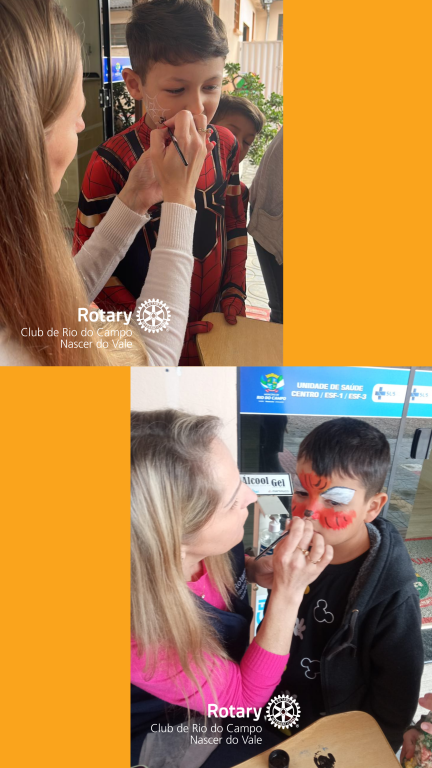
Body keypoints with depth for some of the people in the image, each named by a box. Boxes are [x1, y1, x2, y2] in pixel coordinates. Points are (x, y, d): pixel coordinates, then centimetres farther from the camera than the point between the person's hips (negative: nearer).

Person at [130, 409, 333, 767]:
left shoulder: (200, 547, -25)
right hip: (165, 730, -5)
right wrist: (288, 590, -37)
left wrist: (258, 568, -18)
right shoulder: (142, 635, -41)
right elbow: (242, 697, -26)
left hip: (228, 667, 5)